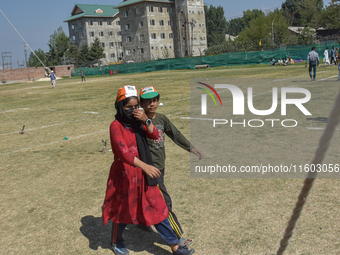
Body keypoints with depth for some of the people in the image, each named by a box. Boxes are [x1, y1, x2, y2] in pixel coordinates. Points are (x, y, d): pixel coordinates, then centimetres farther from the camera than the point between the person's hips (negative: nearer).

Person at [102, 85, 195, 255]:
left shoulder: (137, 122, 4)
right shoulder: (116, 126, -16)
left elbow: (155, 135, -4)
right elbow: (123, 152, -29)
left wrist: (146, 121, -21)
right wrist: (145, 166, -41)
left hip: (141, 173, 5)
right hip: (124, 173, -5)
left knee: (156, 208, 7)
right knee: (123, 209, 13)